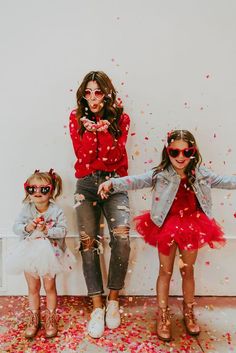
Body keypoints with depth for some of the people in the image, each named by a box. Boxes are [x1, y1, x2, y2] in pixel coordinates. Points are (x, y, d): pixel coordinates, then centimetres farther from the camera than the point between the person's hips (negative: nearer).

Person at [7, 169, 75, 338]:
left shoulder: (56, 211, -14)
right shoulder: (27, 209, -6)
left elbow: (62, 231, -18)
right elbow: (16, 227, -8)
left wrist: (47, 230, -31)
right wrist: (26, 227, -27)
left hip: (49, 254, -2)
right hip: (30, 253, 2)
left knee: (50, 287, 12)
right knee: (33, 288, 17)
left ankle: (51, 318, 33)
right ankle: (34, 318, 36)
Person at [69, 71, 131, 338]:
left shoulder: (120, 118, 5)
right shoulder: (77, 118, 7)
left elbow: (112, 156, -7)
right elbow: (83, 156, -5)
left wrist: (103, 129, -19)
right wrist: (91, 130, -17)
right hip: (86, 183, 1)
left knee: (121, 236, -19)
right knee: (88, 240, -10)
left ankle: (113, 299, 2)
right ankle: (97, 306, 2)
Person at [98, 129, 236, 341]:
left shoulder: (200, 174, -2)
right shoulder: (160, 175, -14)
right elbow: (136, 181, -25)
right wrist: (112, 183, -39)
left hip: (192, 228, 3)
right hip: (168, 228, -3)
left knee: (188, 271, 18)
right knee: (166, 272, 11)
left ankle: (189, 314, 41)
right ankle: (163, 317, 30)